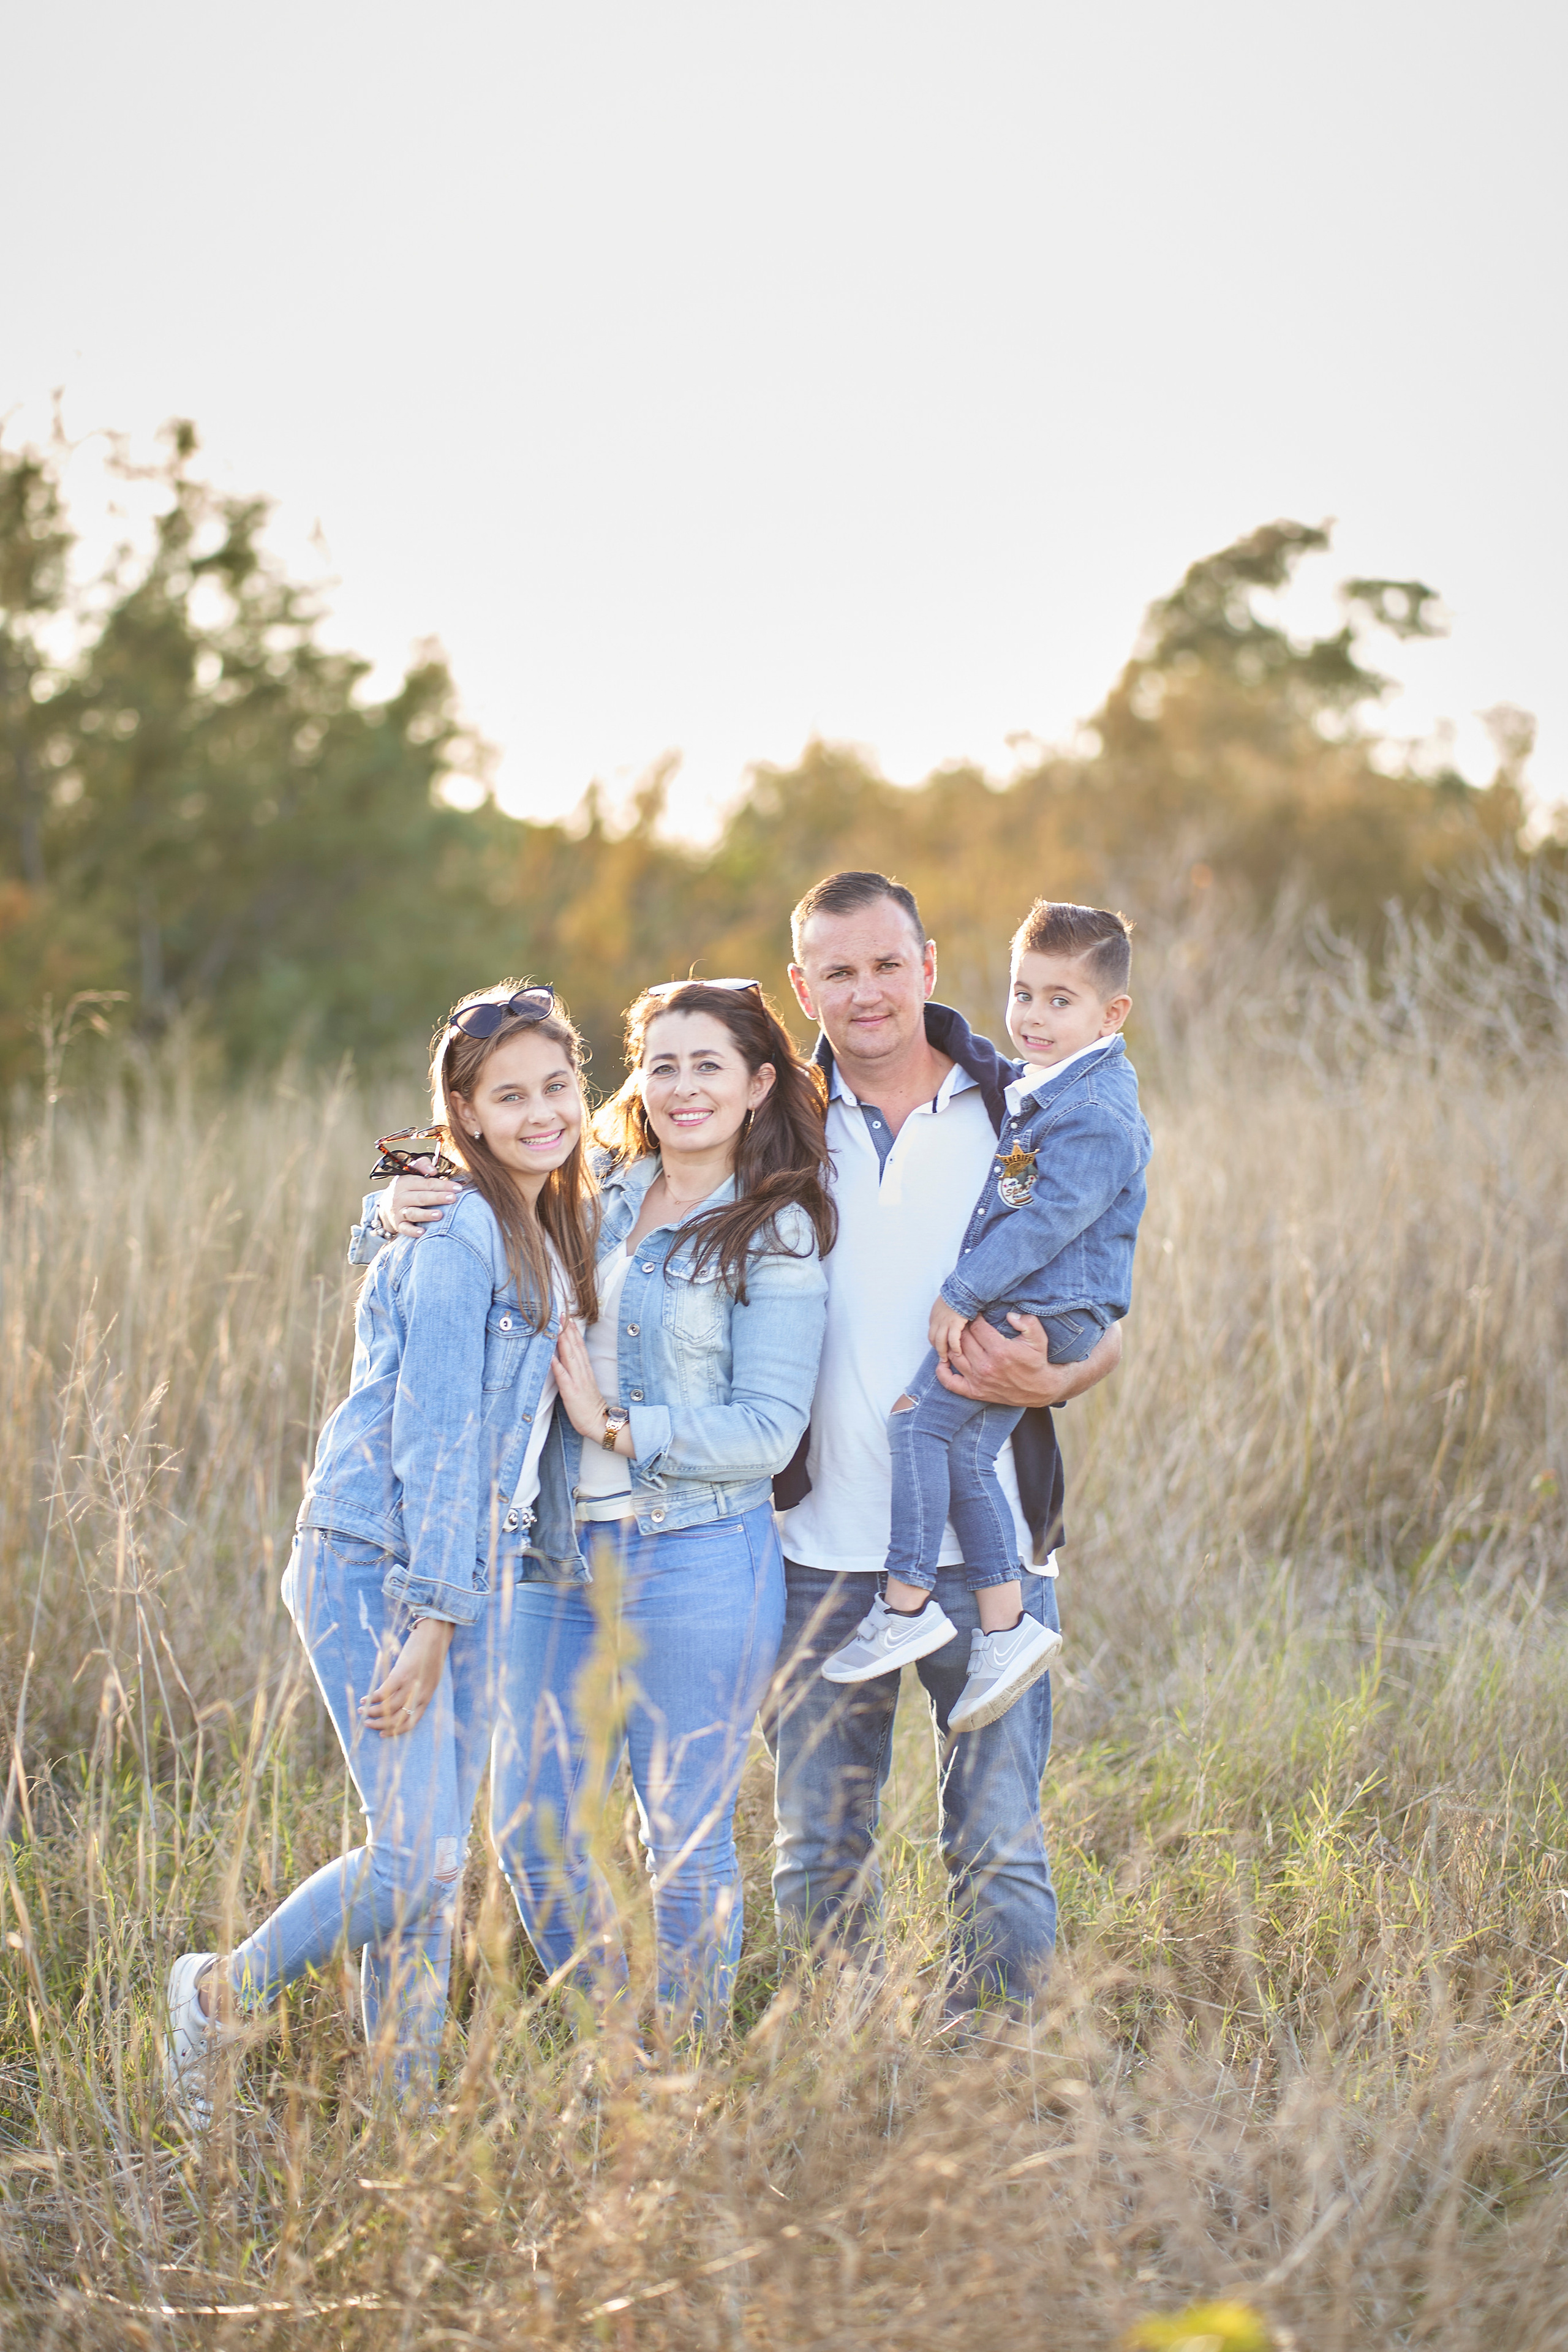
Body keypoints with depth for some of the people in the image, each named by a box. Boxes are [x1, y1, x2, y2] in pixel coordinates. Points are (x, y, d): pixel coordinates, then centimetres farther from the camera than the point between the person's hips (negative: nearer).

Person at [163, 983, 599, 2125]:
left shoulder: (550, 1236, 12)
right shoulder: (456, 1238, -16)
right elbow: (433, 1432, -18)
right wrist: (430, 1618, -19)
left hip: (470, 1568, 9)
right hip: (374, 1566, -9)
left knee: (438, 1862, 10)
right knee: (419, 1854, -11)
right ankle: (220, 1996, 11)